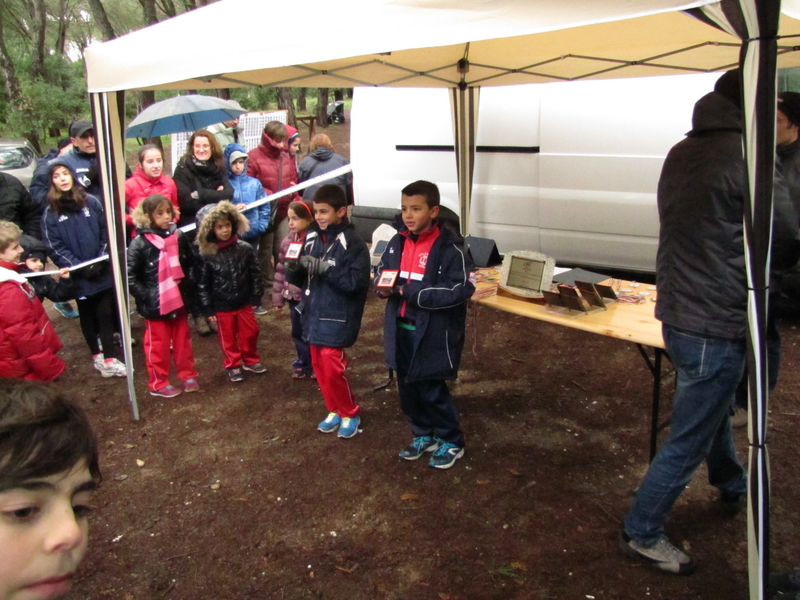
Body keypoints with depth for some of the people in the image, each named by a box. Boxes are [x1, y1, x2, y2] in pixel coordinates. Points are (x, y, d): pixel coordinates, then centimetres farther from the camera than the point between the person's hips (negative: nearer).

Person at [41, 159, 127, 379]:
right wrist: (79, 267, -13)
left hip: (102, 271, 0)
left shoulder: (91, 202, 2)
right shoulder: (50, 212, -1)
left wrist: (101, 260, -10)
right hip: (77, 276, 0)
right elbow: (54, 247, -5)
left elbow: (106, 232, 2)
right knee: (87, 316, 12)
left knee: (105, 313, 0)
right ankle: (96, 355, 26)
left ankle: (109, 359, 7)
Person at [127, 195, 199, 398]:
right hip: (155, 305, -4)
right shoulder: (139, 243, -13)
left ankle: (188, 375, 33)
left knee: (183, 341, 17)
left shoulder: (179, 236, -2)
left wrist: (187, 288, 3)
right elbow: (130, 277, -11)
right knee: (158, 345, 10)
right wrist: (147, 296, -15)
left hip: (178, 300, 4)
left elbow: (190, 264, 12)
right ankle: (158, 384, 24)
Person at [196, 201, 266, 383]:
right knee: (228, 337, 12)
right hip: (222, 306, -2)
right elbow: (202, 283, -7)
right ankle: (233, 365, 30)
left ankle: (251, 360, 36)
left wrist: (256, 297, -1)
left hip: (244, 302, 2)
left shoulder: (245, 249, -7)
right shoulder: (207, 255, -11)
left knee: (250, 332, 14)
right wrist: (208, 309, -6)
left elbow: (255, 274, 0)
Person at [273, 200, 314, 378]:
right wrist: (278, 296, 10)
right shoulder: (288, 240, 4)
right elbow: (281, 268, 9)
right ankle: (302, 363, 37)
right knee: (298, 333, 19)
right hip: (293, 295, 6)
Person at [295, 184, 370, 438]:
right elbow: (302, 274, 13)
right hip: (314, 313, 7)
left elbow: (357, 282, -20)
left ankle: (350, 414, 16)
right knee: (319, 366, 13)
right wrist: (299, 264, -8)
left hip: (337, 317, -7)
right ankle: (335, 411, 31)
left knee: (332, 368, -6)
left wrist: (326, 269, -25)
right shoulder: (312, 236, 5)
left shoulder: (352, 243, -14)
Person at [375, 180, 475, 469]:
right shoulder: (398, 242, 4)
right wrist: (383, 287, -10)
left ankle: (451, 442, 26)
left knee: (431, 390, 3)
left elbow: (462, 289, -21)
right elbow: (381, 271, 16)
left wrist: (411, 291, -24)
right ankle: (424, 435, 37)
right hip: (402, 330, 6)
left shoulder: (450, 247, -15)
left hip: (434, 333, -6)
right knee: (408, 389, 16)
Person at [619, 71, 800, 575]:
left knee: (714, 407, 30)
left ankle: (733, 488, 53)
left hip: (676, 312, 9)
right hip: (716, 325, -9)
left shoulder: (680, 154, 6)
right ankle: (642, 535, 19)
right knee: (689, 440, 6)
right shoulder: (748, 156, -18)